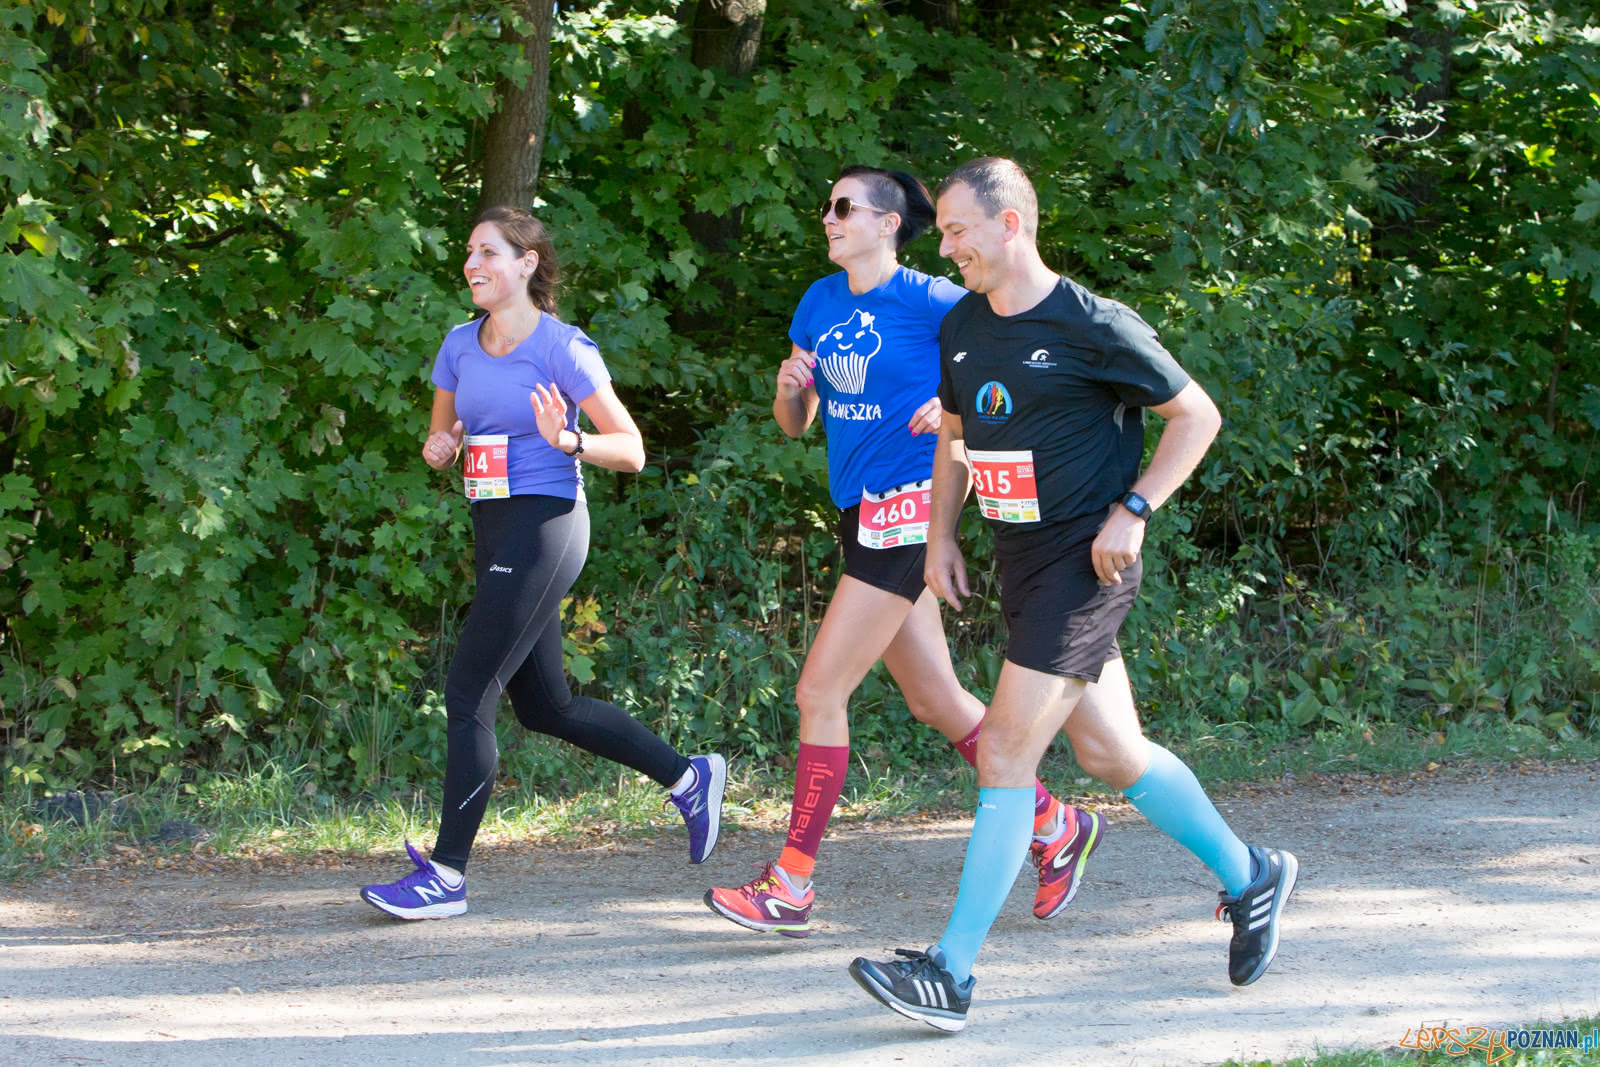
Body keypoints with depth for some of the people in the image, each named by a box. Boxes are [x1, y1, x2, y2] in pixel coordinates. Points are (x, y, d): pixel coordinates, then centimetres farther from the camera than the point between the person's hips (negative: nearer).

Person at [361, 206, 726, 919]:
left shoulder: (562, 348, -9)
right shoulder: (460, 346, 10)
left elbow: (631, 451, -8)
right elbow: (443, 438, 23)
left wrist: (568, 440, -26)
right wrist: (439, 448, -1)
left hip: (545, 524, -8)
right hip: (494, 530, 8)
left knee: (468, 694, -11)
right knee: (544, 707, 14)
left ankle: (445, 874, -6)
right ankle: (689, 775, 30)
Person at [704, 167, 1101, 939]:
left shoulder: (928, 302, -10)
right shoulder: (820, 302, 11)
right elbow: (794, 423, 16)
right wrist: (790, 385, -5)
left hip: (907, 510, -8)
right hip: (861, 516, 8)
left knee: (819, 692, -10)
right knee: (934, 701, 13)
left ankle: (792, 886, -6)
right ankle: (1057, 826, 26)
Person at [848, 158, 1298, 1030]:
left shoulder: (1092, 327, -13)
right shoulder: (962, 329, 8)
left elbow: (1196, 415, -6)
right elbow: (954, 434, 23)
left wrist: (1133, 511, -14)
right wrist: (941, 534, 12)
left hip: (1084, 562, -8)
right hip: (1021, 563, 8)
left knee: (1004, 755, -13)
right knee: (1108, 753, 13)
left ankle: (951, 973, -13)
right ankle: (1249, 877, 32)